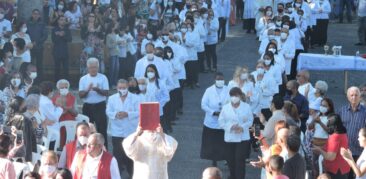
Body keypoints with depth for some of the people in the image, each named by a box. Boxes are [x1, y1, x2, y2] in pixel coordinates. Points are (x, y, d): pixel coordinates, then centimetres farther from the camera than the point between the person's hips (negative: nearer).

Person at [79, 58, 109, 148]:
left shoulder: (103, 78, 0)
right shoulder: (83, 79, 4)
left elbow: (106, 93, -8)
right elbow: (81, 95, -2)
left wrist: (97, 89, -26)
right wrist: (87, 90, -22)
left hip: (100, 106, -2)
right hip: (87, 106, 2)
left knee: (102, 129, -2)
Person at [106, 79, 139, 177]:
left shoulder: (135, 98, 0)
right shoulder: (112, 98, 6)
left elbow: (138, 112, -7)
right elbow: (108, 112, 1)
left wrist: (127, 114, -21)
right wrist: (115, 114, -20)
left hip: (131, 131, -1)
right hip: (117, 131, 1)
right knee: (117, 153, 2)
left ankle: (132, 173, 16)